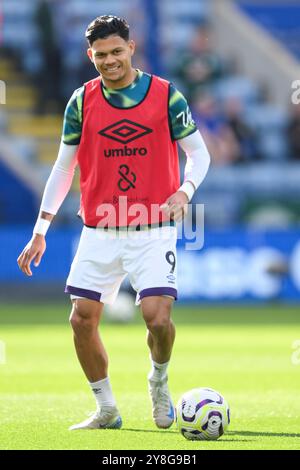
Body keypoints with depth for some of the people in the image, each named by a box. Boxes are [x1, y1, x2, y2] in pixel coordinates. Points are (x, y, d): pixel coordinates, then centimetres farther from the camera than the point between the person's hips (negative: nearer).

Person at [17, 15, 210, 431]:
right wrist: (40, 230, 5)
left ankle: (159, 381, 16)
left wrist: (185, 190, -17)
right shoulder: (82, 101, 3)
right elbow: (63, 167, 9)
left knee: (158, 318, -16)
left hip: (153, 231, -3)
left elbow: (198, 153, 4)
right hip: (99, 233, 3)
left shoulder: (166, 95, -3)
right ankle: (106, 410, 16)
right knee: (82, 320, -1)